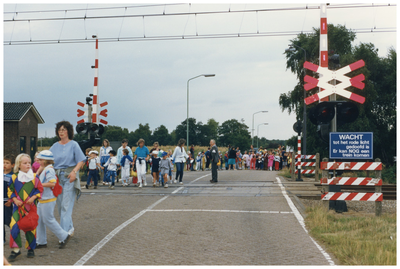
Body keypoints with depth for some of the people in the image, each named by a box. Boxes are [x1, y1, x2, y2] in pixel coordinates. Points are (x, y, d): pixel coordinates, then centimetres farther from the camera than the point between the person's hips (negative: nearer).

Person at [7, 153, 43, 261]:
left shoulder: (34, 177, -1)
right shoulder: (14, 177, 0)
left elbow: (39, 189, 3)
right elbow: (10, 191, 7)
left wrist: (33, 198, -11)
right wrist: (15, 200, -7)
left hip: (31, 207, 0)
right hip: (18, 206, 0)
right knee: (14, 226, -12)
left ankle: (30, 248, 20)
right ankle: (15, 249, -2)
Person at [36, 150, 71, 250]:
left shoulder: (48, 170, -17)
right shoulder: (45, 170, 15)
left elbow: (52, 183, -28)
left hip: (48, 200, -10)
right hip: (42, 200, 10)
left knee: (48, 220, -4)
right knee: (39, 220, 12)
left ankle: (64, 236, 6)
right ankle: (41, 241, 19)